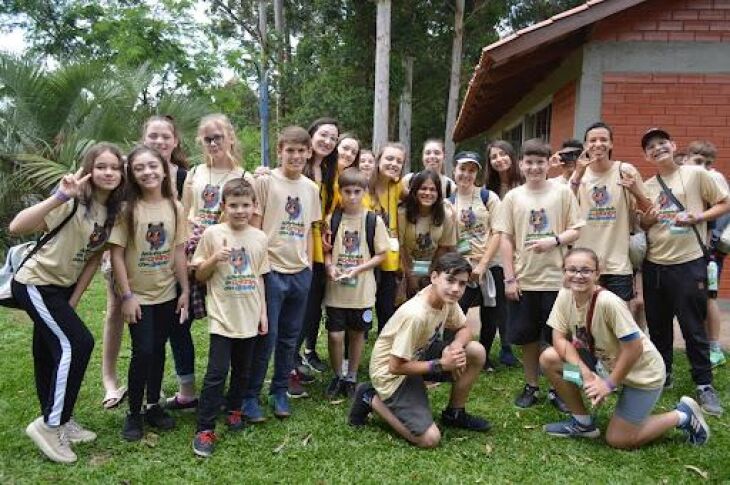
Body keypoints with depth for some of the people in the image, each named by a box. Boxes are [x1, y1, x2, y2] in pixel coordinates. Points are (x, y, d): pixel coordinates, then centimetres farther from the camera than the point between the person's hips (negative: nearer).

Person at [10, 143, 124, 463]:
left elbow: (94, 257, 3)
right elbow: (16, 228, -36)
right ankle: (49, 424, 0)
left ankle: (57, 421, 29)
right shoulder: (73, 203, -24)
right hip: (35, 284, -7)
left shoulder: (112, 210, -2)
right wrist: (59, 197, -47)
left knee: (53, 351, 15)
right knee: (77, 343, -15)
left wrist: (72, 303, 1)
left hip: (62, 286, 7)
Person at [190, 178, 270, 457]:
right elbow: (199, 275, -2)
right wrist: (215, 259, -21)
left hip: (249, 318, 4)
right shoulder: (213, 234, -7)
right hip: (222, 317, -4)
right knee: (217, 373, -7)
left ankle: (234, 411, 37)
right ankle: (205, 429, 3)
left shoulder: (259, 237, 3)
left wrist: (263, 312, 9)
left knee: (242, 370, 16)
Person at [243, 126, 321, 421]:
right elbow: (254, 226, -5)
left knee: (290, 336, 12)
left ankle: (279, 391, 27)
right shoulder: (265, 181, -5)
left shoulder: (311, 188, 10)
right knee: (266, 336, -1)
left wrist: (308, 264, 10)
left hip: (300, 272, 5)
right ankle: (250, 395, 14)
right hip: (271, 269, -5)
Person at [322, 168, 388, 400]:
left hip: (362, 290, 0)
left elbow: (381, 254, -2)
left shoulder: (374, 221, -5)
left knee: (357, 333, 12)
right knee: (335, 335, 0)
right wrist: (330, 267, -13)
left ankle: (351, 377, 31)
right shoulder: (332, 219, -1)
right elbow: (326, 250, 7)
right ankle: (337, 376, 24)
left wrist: (357, 269, -15)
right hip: (336, 289, 0)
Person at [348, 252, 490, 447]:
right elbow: (396, 366, -27)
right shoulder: (415, 315, -34)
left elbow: (464, 329, 6)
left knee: (476, 352, -7)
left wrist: (456, 346, -17)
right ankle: (370, 399, 3)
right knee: (430, 439, -15)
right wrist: (441, 364, -25)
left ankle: (454, 413, 13)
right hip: (392, 373, -8)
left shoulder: (447, 298, -11)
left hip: (419, 356, 8)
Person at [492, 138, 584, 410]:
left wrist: (554, 240, -18)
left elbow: (576, 230, 2)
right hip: (523, 280, 1)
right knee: (528, 337, 11)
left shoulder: (563, 193, 1)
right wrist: (509, 278, -3)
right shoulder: (513, 197, 3)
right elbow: (506, 239, 2)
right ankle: (531, 387, 26)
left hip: (555, 278, -1)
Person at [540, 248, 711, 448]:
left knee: (618, 440, -1)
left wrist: (610, 384, -17)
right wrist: (586, 374, -23)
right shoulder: (565, 296, -14)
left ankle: (683, 415, 18)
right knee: (549, 359, -12)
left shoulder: (608, 302, -33)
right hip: (603, 362, 6)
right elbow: (559, 339, -11)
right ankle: (583, 422, 7)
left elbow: (633, 349, -28)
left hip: (640, 370, -6)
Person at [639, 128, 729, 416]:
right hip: (654, 265, 5)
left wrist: (698, 216, -15)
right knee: (657, 326, 13)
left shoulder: (696, 174, -2)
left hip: (689, 263, -4)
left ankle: (704, 385, 13)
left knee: (693, 327, 0)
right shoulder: (646, 187, 9)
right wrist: (646, 220, -7)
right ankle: (662, 375, 29)